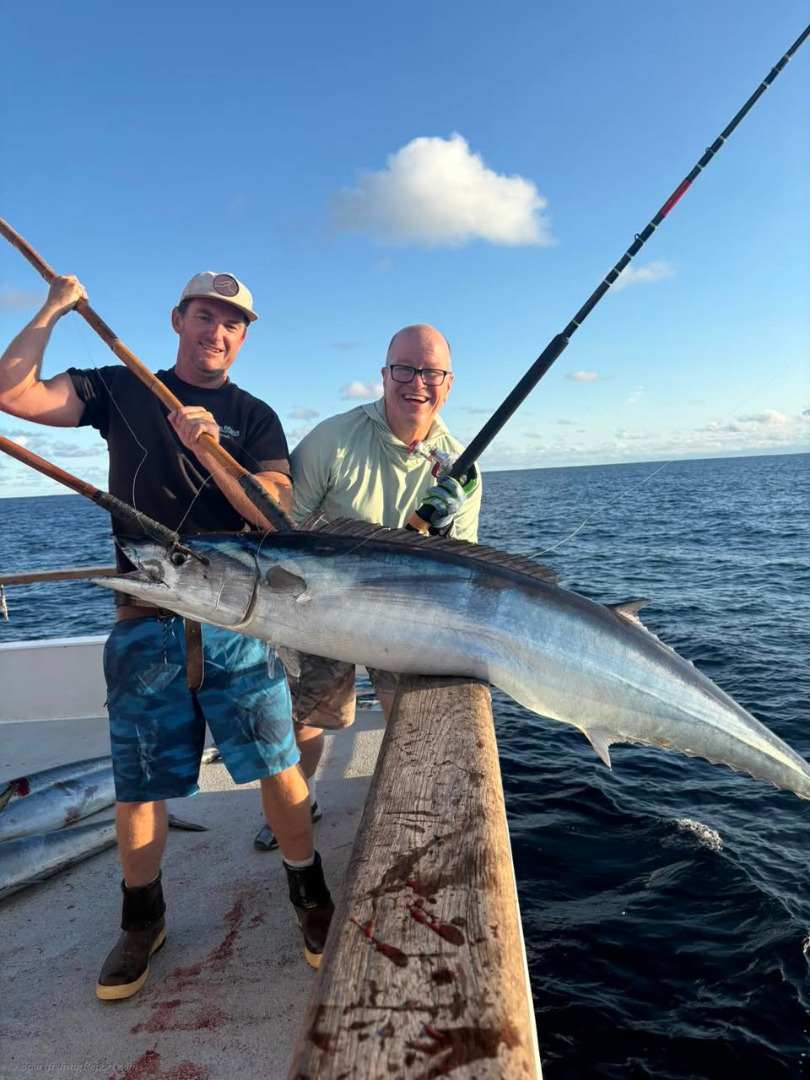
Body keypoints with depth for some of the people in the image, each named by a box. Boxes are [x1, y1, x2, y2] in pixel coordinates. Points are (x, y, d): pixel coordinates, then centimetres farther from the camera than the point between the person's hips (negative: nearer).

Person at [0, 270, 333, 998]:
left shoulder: (254, 418, 7)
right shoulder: (121, 390, 10)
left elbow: (279, 513, -6)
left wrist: (208, 450, -18)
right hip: (146, 622, 1)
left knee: (278, 764, 0)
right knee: (138, 781, 10)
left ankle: (310, 895, 23)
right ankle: (142, 920, 33)